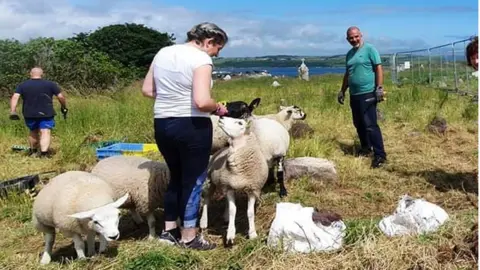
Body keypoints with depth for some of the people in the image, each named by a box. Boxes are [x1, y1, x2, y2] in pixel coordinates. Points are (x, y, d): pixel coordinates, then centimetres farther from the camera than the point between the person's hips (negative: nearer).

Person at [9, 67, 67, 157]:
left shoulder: (22, 85, 4)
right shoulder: (50, 84, -1)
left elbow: (15, 97, -7)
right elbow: (61, 97, -3)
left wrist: (13, 111, -11)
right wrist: (64, 108, 11)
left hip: (29, 114, 3)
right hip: (46, 114, -3)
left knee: (33, 132, 22)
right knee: (45, 133, -5)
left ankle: (33, 152, 35)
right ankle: (44, 154, -20)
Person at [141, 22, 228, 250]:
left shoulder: (163, 53, 9)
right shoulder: (201, 59, -14)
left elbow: (147, 90, 12)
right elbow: (202, 102, -25)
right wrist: (218, 108, -6)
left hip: (162, 124, 7)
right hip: (192, 126, -7)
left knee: (176, 176, 22)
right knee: (193, 180, 8)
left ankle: (169, 230, 30)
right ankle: (189, 237, 18)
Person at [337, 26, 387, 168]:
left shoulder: (369, 49, -5)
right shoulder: (349, 54, 16)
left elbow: (378, 68, -10)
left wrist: (379, 88, -17)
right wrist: (342, 91, 22)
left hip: (368, 94, -8)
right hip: (354, 95, 8)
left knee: (370, 125, -11)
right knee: (358, 124, 14)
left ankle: (380, 155, -7)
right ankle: (365, 148, 30)